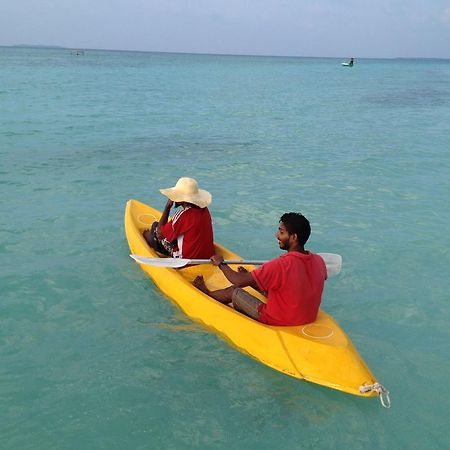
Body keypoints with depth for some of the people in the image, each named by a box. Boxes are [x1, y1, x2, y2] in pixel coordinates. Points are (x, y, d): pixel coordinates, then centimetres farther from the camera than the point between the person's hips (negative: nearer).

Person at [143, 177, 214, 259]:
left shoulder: (182, 215, -25)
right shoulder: (204, 210, -2)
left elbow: (160, 234, -13)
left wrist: (168, 206, -10)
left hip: (188, 258, -7)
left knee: (155, 226, 8)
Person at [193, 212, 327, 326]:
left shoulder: (279, 266, -30)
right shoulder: (319, 261, -11)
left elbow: (238, 281, -21)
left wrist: (221, 264, -1)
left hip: (278, 322, -6)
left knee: (234, 292, 13)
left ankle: (206, 293, 42)